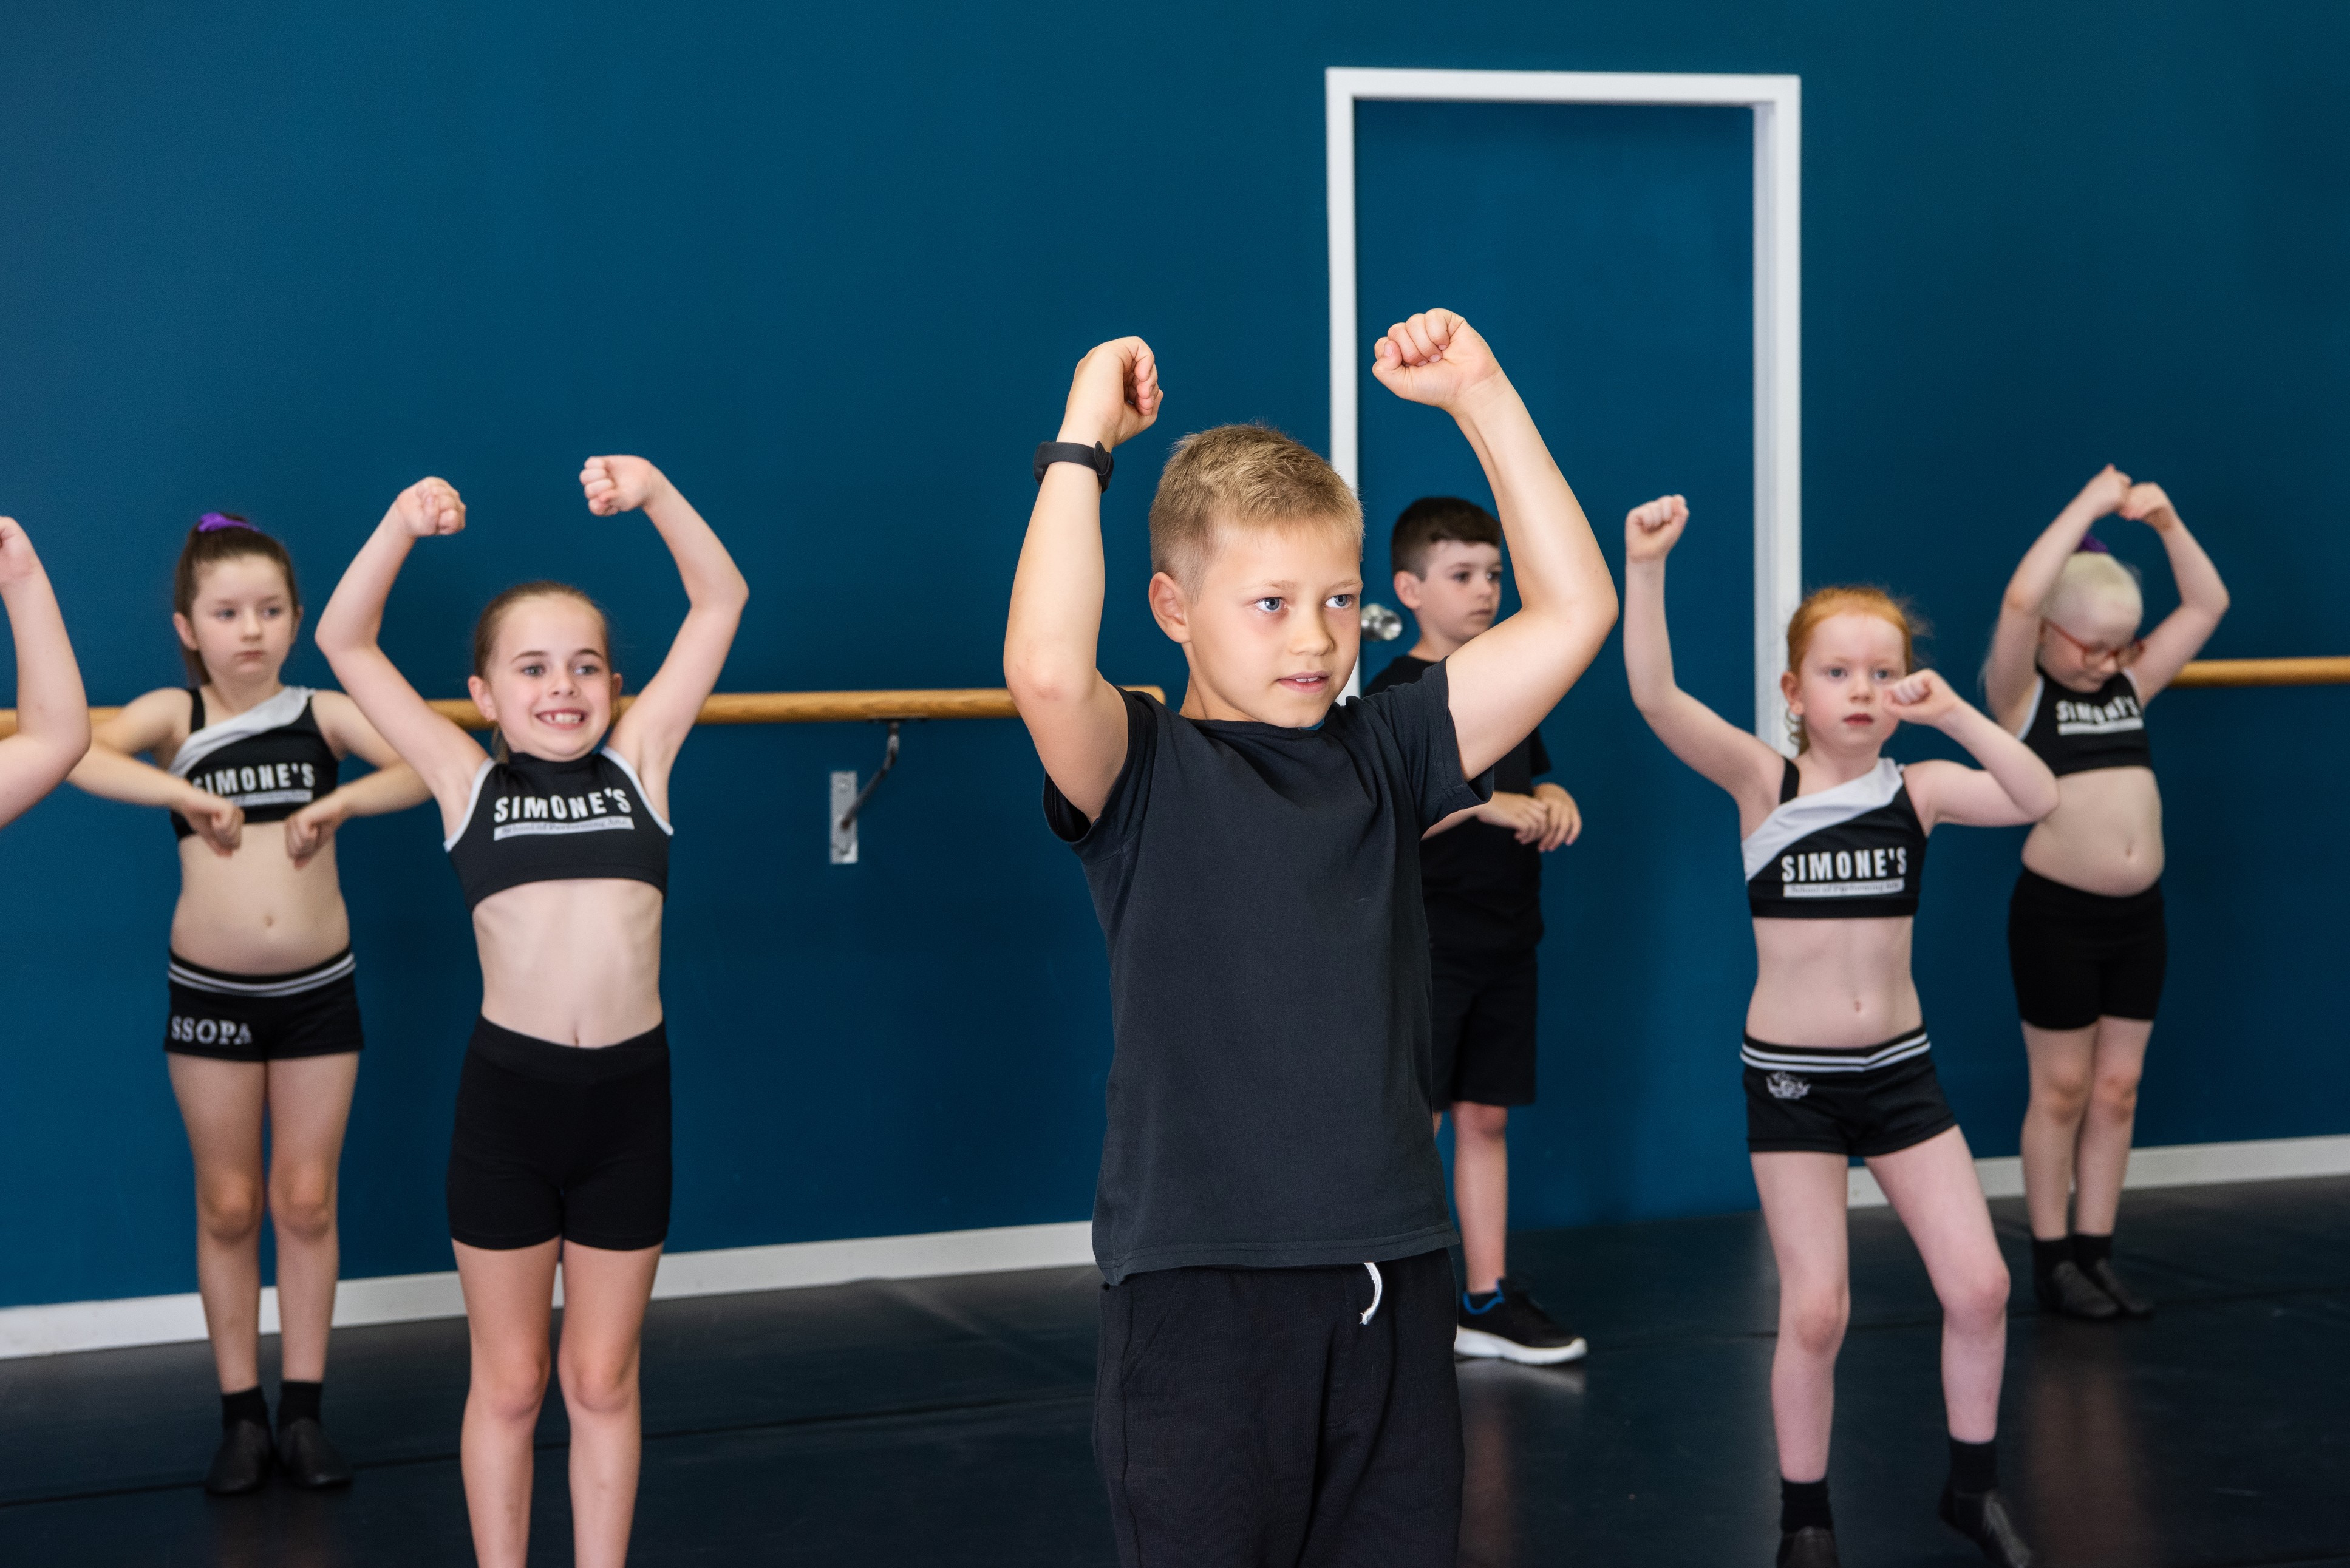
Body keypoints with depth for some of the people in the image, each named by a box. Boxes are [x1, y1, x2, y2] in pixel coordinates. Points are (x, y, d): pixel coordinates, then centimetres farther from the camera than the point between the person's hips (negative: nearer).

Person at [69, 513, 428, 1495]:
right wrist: (186, 795, -26)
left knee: (307, 1202, 6)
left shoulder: (324, 712, -2)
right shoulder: (175, 715, -5)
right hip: (211, 995, 0)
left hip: (319, 990, 0)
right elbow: (81, 756, -23)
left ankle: (303, 1412, 16)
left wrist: (339, 802, -22)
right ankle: (242, 1417, 17)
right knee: (227, 1206, 8)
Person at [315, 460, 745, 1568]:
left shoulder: (638, 762, 5)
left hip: (629, 1099, 1)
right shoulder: (469, 784, 3)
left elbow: (721, 603, 4)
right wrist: (404, 525, -11)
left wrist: (654, 494, -8)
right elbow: (347, 644, 1)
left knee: (602, 1381, 12)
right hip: (506, 1099, -1)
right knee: (507, 1383, 11)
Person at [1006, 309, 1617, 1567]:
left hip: (1392, 1274, 5)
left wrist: (1479, 399, 0)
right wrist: (1082, 440, -18)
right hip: (1200, 1286, -5)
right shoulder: (1141, 773, -5)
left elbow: (1574, 612, 4)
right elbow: (1046, 670, -28)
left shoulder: (1378, 755, 8)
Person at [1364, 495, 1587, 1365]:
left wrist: (1554, 802, -1)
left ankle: (1488, 1300, 17)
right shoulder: (1393, 694, -8)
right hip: (1424, 942, -6)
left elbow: (1535, 781, 22)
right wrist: (1481, 803, -24)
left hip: (1504, 940, 7)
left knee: (1485, 1119, 11)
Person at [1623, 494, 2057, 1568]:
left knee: (1980, 1287, 0)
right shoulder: (1763, 781, -8)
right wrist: (1645, 569, -34)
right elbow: (1655, 698, -23)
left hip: (1900, 1067, 3)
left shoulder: (1917, 789, -2)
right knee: (1815, 1312, -3)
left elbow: (2039, 799, -17)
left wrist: (1950, 712, -23)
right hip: (1791, 1075, -3)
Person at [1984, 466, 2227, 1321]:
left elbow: (2208, 605, 10)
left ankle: (2096, 1255, 16)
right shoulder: (2021, 694, -6)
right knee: (2061, 1089, 3)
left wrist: (2166, 523, -3)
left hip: (2138, 912, 5)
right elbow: (2021, 598, -23)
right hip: (2057, 910, -5)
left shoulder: (2130, 685, 10)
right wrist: (2088, 506, -18)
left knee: (2117, 1089, 8)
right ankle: (2052, 1261, 12)